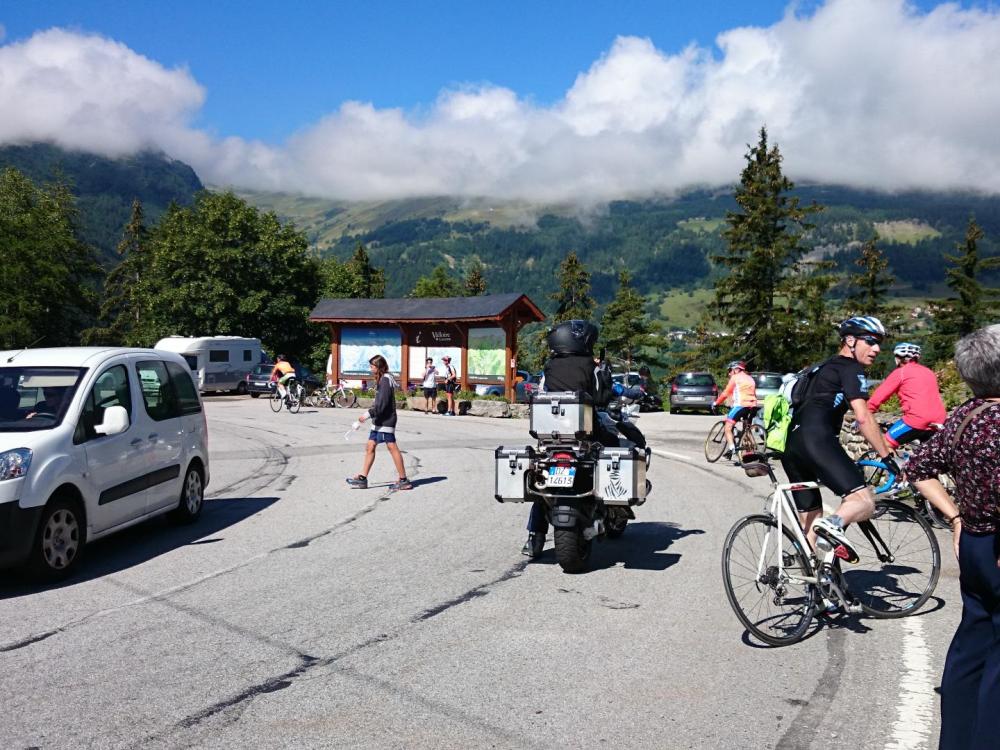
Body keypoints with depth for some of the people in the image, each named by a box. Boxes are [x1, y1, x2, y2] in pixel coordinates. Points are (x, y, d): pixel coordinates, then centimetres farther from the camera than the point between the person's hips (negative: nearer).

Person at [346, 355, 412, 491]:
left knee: (392, 448, -6)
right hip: (379, 421, 10)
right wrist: (369, 413, 16)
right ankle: (362, 478, 13)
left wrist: (368, 414, -17)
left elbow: (382, 404, -21)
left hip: (386, 421, -10)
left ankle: (403, 480, -1)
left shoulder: (386, 380, -15)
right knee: (370, 447, 9)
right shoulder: (381, 380, 15)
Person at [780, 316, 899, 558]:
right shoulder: (851, 368, 5)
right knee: (865, 501, -15)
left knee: (809, 525, 14)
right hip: (816, 440, -9)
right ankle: (834, 524, -42)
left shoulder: (824, 368, 32)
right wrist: (887, 457, -3)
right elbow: (863, 417, -6)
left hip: (789, 447, 9)